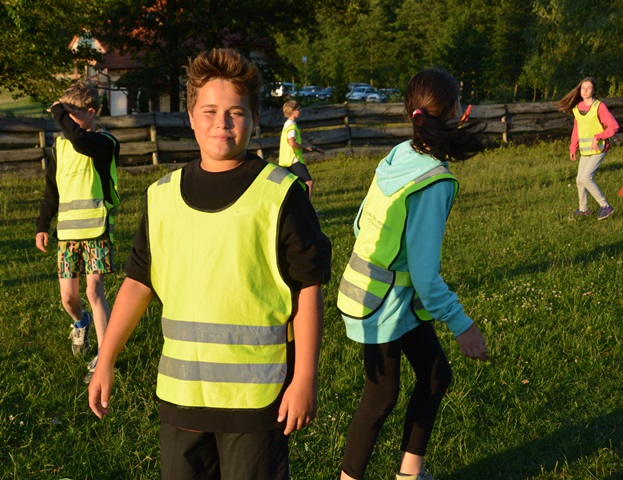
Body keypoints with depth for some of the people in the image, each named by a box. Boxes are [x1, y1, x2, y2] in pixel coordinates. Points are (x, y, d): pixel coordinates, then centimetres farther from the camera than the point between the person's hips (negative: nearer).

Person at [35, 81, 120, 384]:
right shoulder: (60, 145, 11)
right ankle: (80, 324, 42)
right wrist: (43, 226, 14)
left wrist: (58, 111, -17)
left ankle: (104, 356, -2)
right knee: (68, 296, 8)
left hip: (96, 229, -5)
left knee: (94, 291, -11)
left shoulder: (104, 143, -9)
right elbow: (52, 189, 18)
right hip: (67, 231, 5)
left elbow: (78, 139, -33)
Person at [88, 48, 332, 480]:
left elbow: (308, 289, -7)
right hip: (180, 390, 4)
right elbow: (139, 281, 11)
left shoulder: (280, 194, -8)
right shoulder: (164, 195, 5)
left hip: (256, 393, -4)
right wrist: (106, 360, 9)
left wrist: (305, 379, -10)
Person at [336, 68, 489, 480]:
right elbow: (425, 271, -26)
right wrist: (461, 325, -18)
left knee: (436, 375, 17)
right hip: (386, 303, -8)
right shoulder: (435, 181, -26)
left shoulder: (399, 155, -2)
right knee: (383, 397, 7)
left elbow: (362, 222, 7)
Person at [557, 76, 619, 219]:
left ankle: (605, 206, -6)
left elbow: (614, 126, -17)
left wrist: (597, 137, -26)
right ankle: (584, 209, 30)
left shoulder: (599, 106, -13)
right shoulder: (577, 107, 6)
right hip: (585, 150, 7)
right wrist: (573, 148, 13)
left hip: (599, 149, -7)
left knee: (586, 178, -17)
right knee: (579, 180, 10)